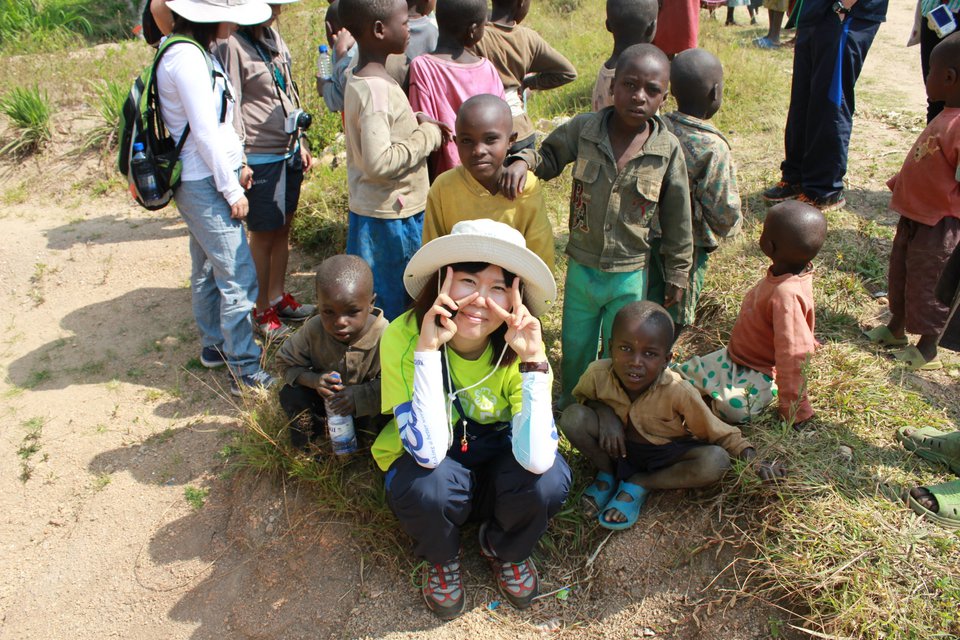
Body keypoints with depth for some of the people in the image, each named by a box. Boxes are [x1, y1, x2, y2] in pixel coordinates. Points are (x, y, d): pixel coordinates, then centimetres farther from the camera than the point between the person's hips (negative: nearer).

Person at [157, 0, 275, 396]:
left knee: (207, 269, 20)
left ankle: (214, 345, 35)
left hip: (201, 181, 11)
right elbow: (205, 132, -21)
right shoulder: (186, 56, -20)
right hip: (202, 183, -11)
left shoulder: (197, 52, 11)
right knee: (238, 278, -7)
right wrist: (231, 189, -16)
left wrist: (236, 163, 16)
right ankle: (245, 372, 1)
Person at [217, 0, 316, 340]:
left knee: (283, 228, 16)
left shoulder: (273, 37, 10)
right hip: (261, 157, -8)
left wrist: (301, 142, 17)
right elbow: (230, 107, -16)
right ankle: (263, 312, 18)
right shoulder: (231, 45, -15)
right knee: (263, 235, 3)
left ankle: (279, 297, 31)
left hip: (289, 151, 8)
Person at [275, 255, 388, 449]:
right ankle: (315, 424, 11)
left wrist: (360, 395, -41)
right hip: (326, 397, 2)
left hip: (368, 402, -2)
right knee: (290, 395, -19)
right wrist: (314, 380, -29)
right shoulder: (313, 330, -24)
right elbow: (286, 362, -11)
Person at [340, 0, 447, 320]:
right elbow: (379, 161, -30)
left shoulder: (362, 80, 7)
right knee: (393, 303, 5)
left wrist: (416, 123, 1)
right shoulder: (376, 90, -22)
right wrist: (426, 136, -17)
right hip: (390, 215, -9)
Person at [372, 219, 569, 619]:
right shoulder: (403, 336, -26)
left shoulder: (517, 346, -21)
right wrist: (428, 348, -40)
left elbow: (535, 459, -33)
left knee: (549, 478, -29)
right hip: (428, 466, -1)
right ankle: (441, 558, 3)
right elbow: (429, 452, -35)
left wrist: (533, 358, -40)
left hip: (497, 461, 2)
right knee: (430, 487, -35)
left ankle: (505, 550, 7)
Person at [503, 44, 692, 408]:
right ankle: (570, 406, 49)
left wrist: (677, 274, 2)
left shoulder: (668, 150, -13)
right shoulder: (583, 129, -11)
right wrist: (522, 160, -17)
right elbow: (549, 156, 6)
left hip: (630, 275, -1)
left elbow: (677, 220, -4)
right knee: (574, 349, 21)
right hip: (582, 268, 1)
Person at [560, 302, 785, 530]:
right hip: (617, 448, 1)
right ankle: (607, 474, 0)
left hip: (663, 455, 0)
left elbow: (718, 432, -13)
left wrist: (751, 458, -29)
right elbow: (581, 398, 0)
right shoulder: (598, 374, -24)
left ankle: (639, 485, -10)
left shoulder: (677, 392, -27)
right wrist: (604, 413, -21)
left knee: (716, 462, -29)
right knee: (573, 416, -27)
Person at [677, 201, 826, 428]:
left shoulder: (787, 294, -35)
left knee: (734, 406, -33)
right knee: (684, 373, 10)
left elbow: (794, 355, -32)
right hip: (735, 357, 8)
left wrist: (795, 410, -25)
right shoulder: (781, 275, -6)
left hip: (761, 372, -8)